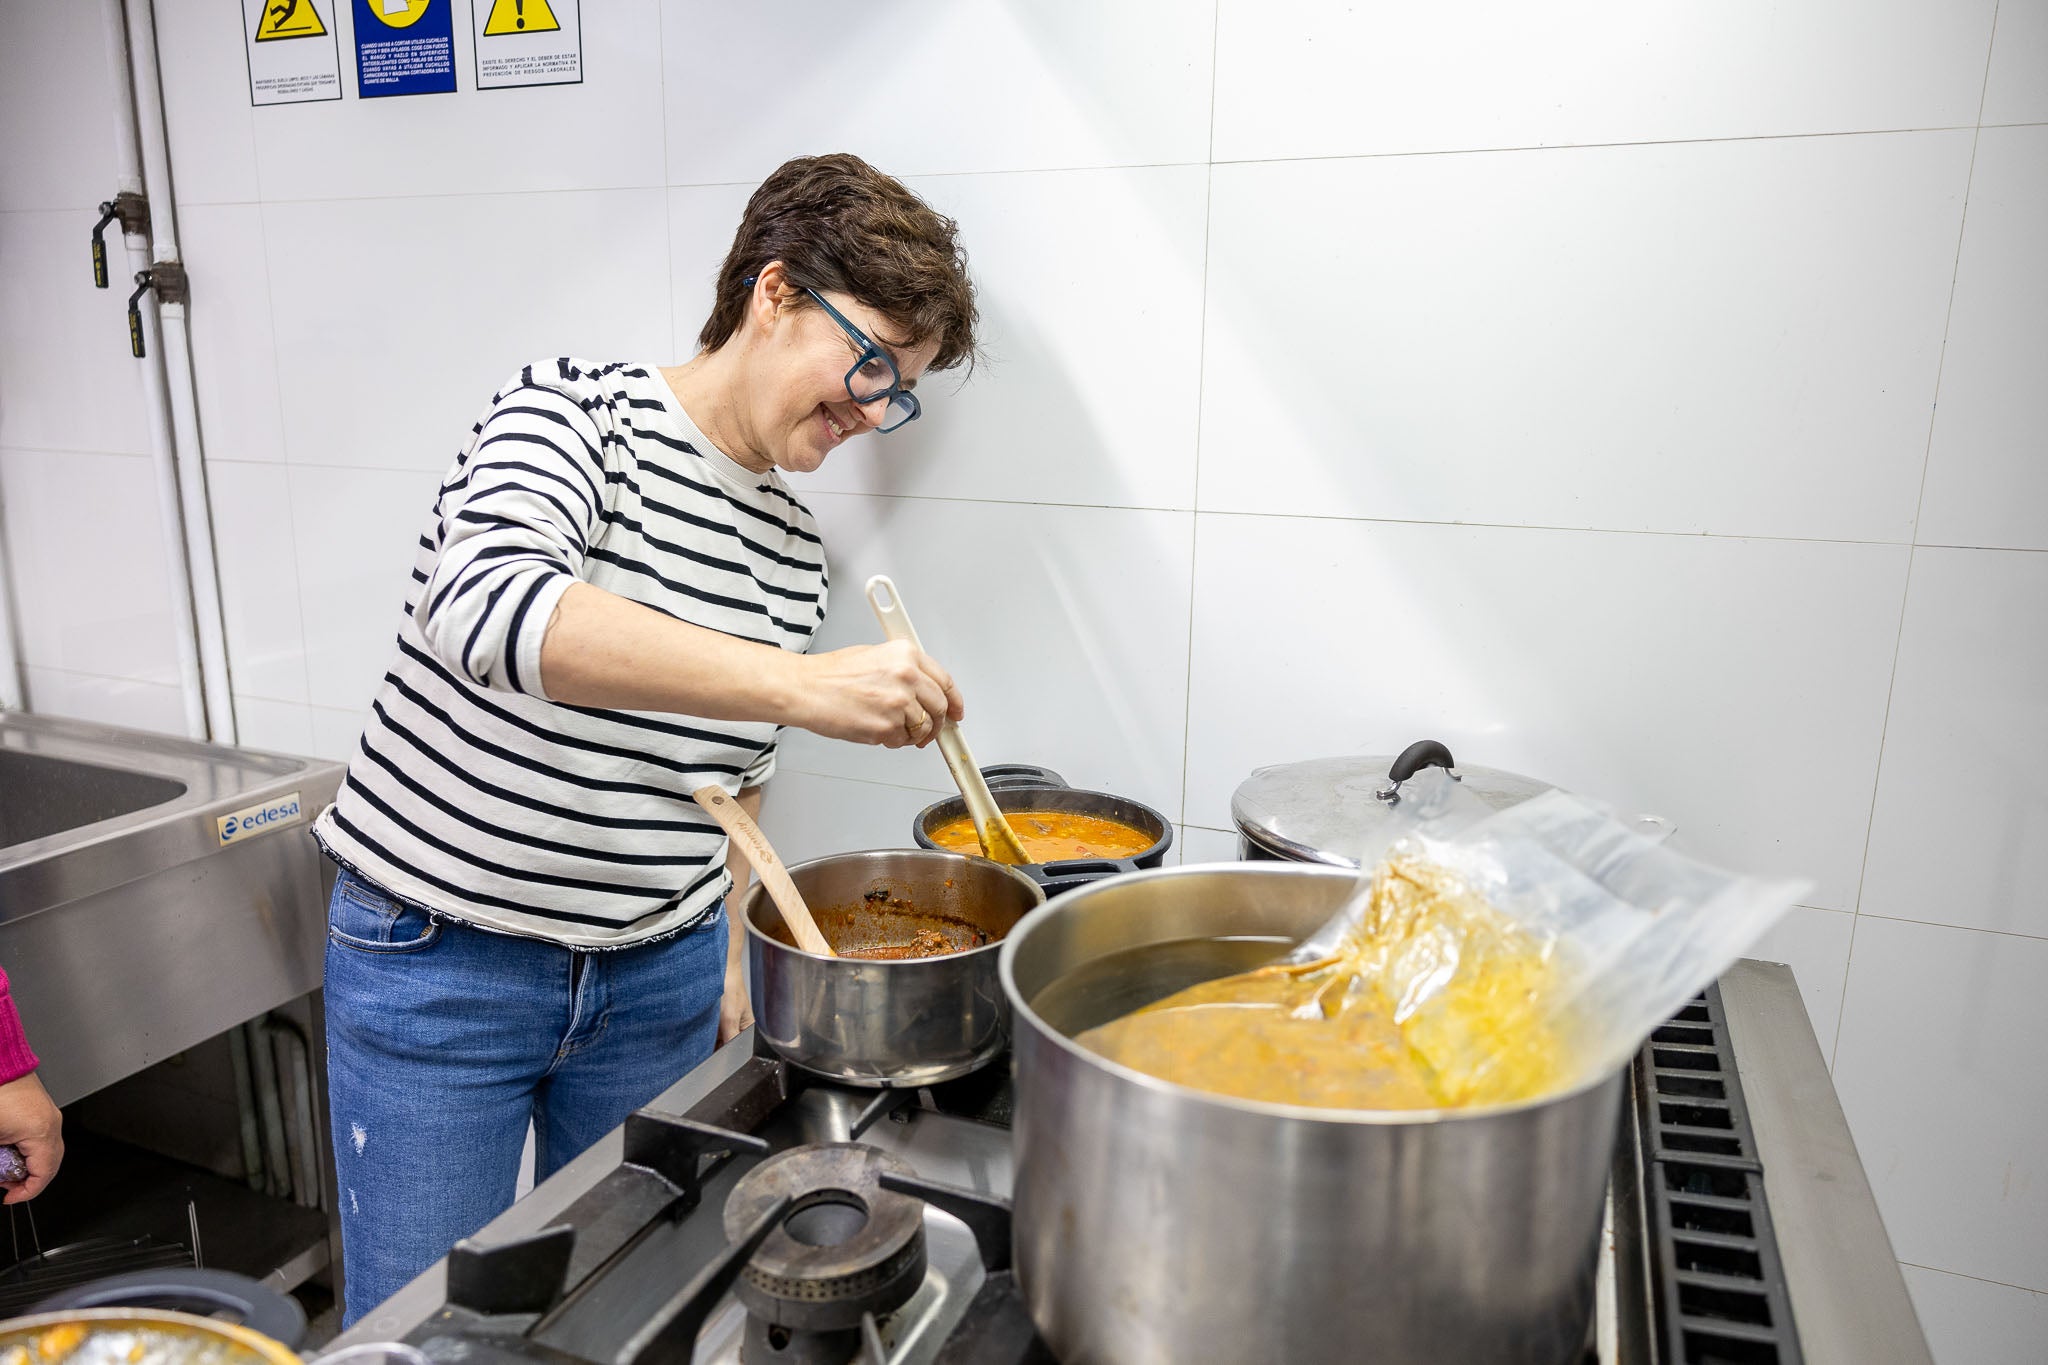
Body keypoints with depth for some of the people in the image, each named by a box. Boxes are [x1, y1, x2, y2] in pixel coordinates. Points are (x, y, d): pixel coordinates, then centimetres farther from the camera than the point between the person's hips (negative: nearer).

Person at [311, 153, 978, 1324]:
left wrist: (728, 956, 10)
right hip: (438, 964, -4)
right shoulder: (573, 414, -13)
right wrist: (801, 683, -42)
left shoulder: (798, 554, 3)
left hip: (660, 982, 5)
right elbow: (486, 607, -35)